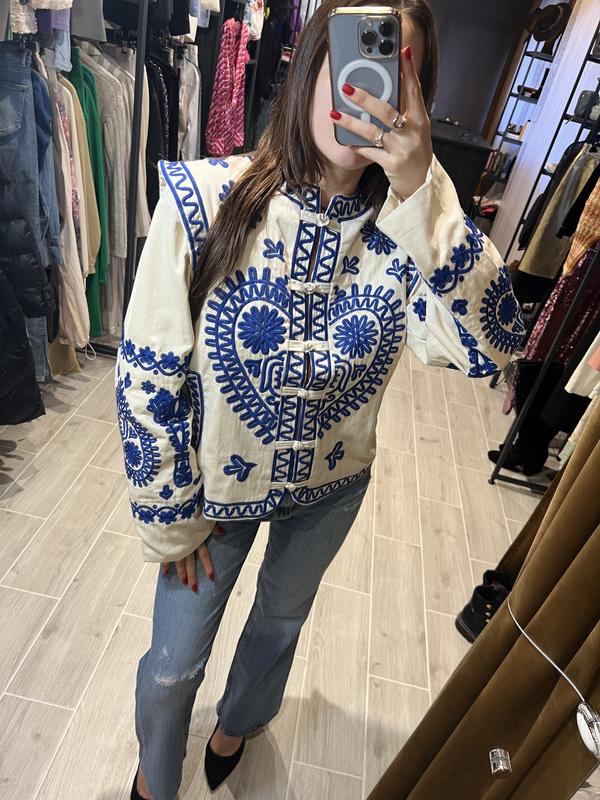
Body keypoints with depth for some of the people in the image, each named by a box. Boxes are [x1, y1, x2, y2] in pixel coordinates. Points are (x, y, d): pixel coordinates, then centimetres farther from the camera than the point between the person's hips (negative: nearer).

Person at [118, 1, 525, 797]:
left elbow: (491, 345, -26)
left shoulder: (409, 219, -15)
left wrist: (420, 192, -35)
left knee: (281, 621, 30)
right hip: (217, 484, -2)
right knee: (174, 664, 19)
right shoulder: (206, 200, -23)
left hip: (333, 485, 3)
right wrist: (171, 516, -8)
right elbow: (148, 375, -17)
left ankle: (237, 723, 69)